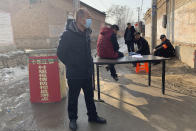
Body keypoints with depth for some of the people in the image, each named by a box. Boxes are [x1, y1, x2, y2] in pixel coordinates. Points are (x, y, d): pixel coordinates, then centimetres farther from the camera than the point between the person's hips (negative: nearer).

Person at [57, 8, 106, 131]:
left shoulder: (86, 33, 6)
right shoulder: (68, 34, -16)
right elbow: (61, 53, -11)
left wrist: (90, 63, 10)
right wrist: (72, 65, -7)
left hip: (87, 73, 6)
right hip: (74, 74, -6)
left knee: (90, 96, 18)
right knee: (73, 98, 12)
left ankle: (93, 116, 37)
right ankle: (73, 119, 32)